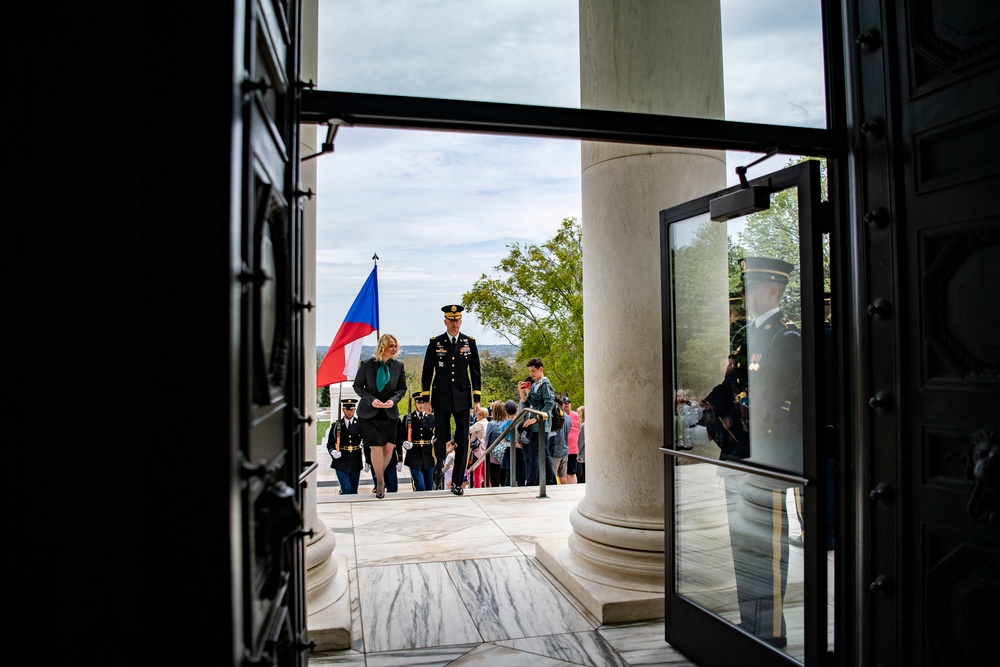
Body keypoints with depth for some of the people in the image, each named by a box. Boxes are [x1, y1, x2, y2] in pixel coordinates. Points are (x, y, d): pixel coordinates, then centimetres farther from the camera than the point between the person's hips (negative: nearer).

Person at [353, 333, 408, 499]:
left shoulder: (398, 366, -1)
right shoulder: (367, 364, -7)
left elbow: (402, 388, 6)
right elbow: (357, 386, -1)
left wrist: (393, 400, -14)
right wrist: (371, 400, -16)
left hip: (390, 412, 3)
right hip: (370, 412, -2)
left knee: (389, 446, 1)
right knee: (376, 446, -8)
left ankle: (380, 474, 28)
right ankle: (380, 481, 11)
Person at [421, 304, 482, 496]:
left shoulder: (469, 342, 5)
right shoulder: (435, 343, 2)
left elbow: (475, 372, 6)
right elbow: (427, 372, 4)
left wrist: (477, 399, 1)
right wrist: (425, 398, 0)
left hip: (462, 398, 1)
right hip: (441, 399, -1)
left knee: (462, 440, -1)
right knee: (442, 438, 4)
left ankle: (457, 482, 8)